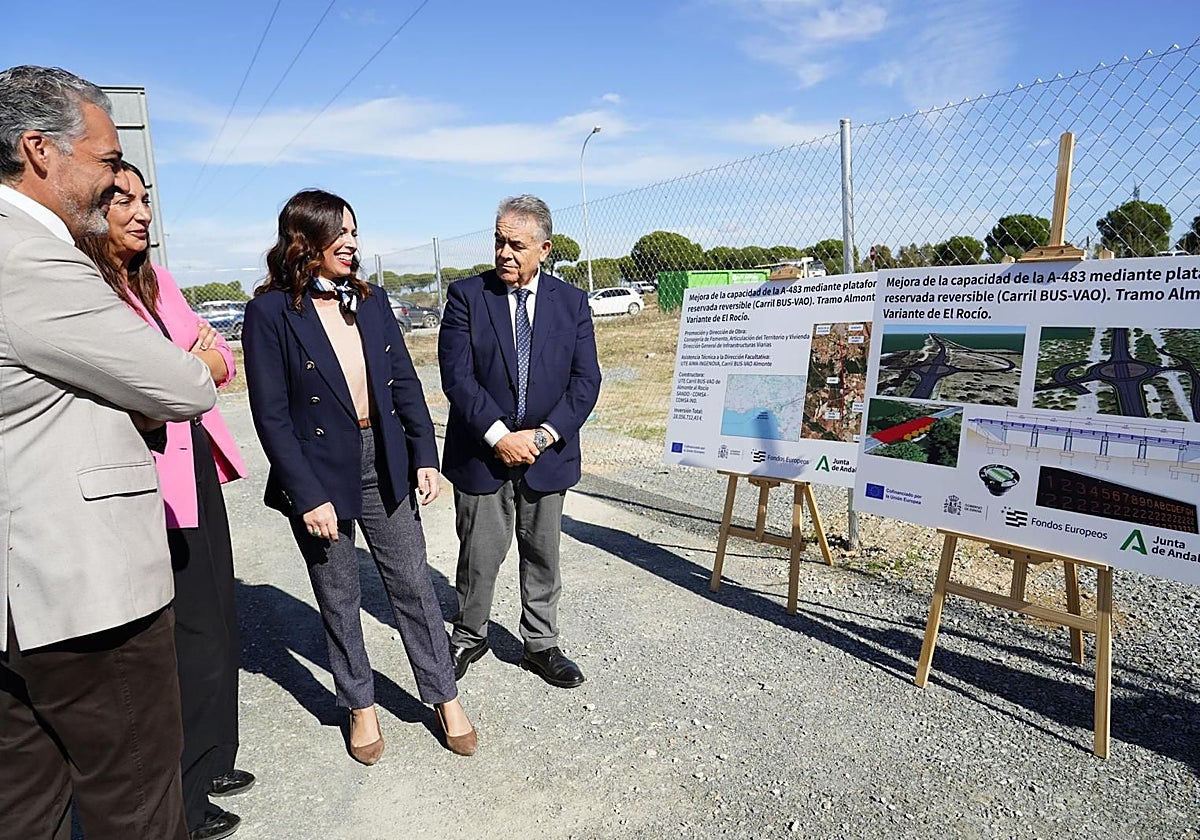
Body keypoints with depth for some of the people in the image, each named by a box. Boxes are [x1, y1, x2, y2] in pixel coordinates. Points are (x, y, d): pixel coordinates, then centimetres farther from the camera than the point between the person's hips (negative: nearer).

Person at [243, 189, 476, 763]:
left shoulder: (371, 300, 6)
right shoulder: (271, 311, -8)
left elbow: (405, 383, 8)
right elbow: (271, 414, -11)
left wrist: (425, 456, 1)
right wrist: (309, 497, -15)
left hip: (386, 465, 4)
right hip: (321, 475, -3)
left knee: (414, 586, 9)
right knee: (339, 601, 13)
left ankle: (445, 698, 24)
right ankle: (360, 705, 33)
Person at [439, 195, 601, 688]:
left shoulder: (571, 302, 2)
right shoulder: (466, 296, -4)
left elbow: (586, 379, -3)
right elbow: (456, 375, -11)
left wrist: (544, 435, -14)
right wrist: (499, 436, -18)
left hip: (546, 453, 2)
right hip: (481, 453, -2)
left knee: (542, 556, 14)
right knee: (479, 556, 9)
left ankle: (540, 646, 32)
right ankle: (468, 638, 33)